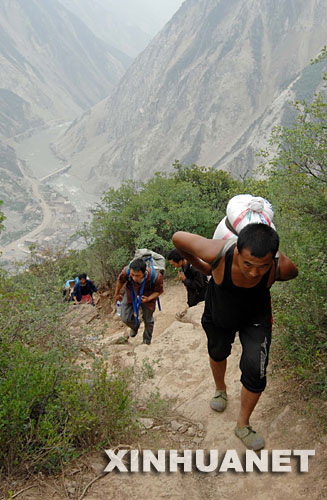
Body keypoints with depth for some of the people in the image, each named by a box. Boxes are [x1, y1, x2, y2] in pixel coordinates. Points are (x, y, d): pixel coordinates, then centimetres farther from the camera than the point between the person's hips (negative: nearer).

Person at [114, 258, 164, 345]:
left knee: (148, 320, 14)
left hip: (148, 296, -1)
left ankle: (147, 341, 44)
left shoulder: (156, 277, -41)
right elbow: (120, 281, -10)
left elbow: (159, 291, -16)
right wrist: (117, 294, 7)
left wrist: (147, 299, -33)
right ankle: (135, 325, 42)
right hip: (131, 294, 1)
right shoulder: (126, 271, -37)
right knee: (125, 318, 3)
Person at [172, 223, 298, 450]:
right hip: (219, 314, 0)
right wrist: (202, 267, -10)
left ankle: (243, 425, 20)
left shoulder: (283, 267, -36)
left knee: (255, 372, -8)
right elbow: (178, 237, -24)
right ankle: (220, 389, 59)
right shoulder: (218, 253, -42)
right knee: (218, 353, 24)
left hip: (256, 317, 0)